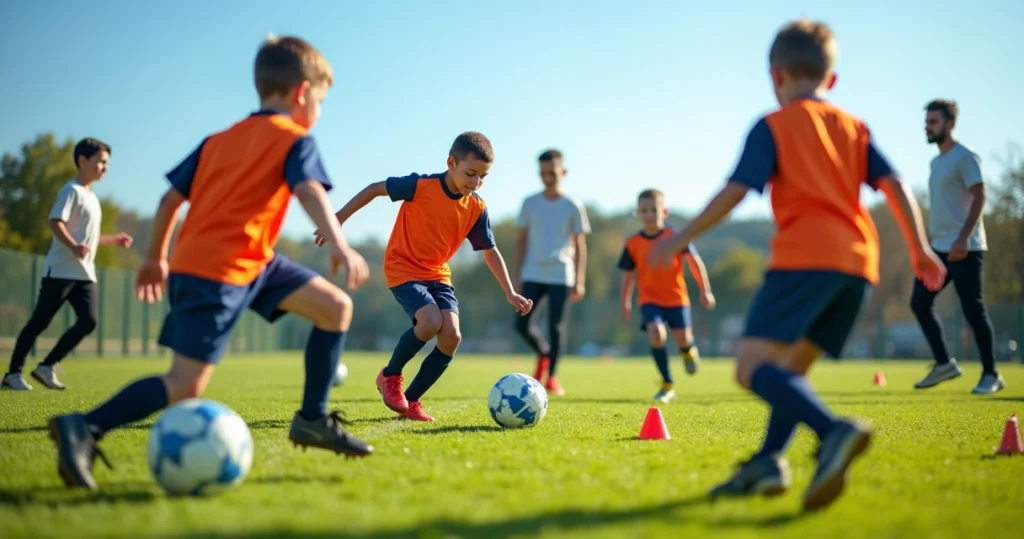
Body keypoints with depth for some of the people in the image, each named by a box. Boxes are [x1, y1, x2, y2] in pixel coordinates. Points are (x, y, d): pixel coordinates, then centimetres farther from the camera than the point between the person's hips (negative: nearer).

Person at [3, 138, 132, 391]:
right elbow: (55, 222, -21)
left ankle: (46, 366, 2)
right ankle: (13, 373, 8)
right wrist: (73, 247, -34)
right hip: (61, 270, -8)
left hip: (85, 273, 8)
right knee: (39, 322, -2)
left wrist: (114, 239, 24)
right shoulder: (72, 190, -8)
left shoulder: (92, 197, 19)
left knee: (89, 321, -6)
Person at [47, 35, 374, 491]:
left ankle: (313, 419, 11)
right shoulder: (294, 140, -1)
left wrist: (156, 258, 26)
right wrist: (339, 245, -33)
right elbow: (310, 191, -20)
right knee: (185, 386, -12)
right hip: (218, 271, -9)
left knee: (337, 307, 9)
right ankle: (84, 428, -9)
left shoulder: (217, 141, 20)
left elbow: (170, 198, 18)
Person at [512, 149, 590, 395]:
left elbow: (579, 246, 5)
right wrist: (517, 276, 5)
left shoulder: (573, 207, 2)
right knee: (521, 323, -7)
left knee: (556, 326, -3)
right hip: (533, 274, 2)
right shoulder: (530, 203, 6)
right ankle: (543, 354, 22)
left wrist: (579, 282, -1)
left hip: (561, 275, -2)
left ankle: (551, 376, 10)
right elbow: (522, 241, 10)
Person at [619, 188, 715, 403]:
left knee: (683, 339, -7)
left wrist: (705, 290, -10)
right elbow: (628, 274, 10)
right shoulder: (633, 244, -2)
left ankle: (689, 350, 36)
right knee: (656, 335, -22)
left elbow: (695, 261, -5)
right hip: (650, 299, 0)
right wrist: (625, 303, 16)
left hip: (676, 298, 0)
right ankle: (668, 385, -7)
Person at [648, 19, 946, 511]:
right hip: (858, 262, 7)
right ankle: (768, 462, 2)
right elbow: (894, 186, 12)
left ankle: (835, 433, -36)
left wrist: (683, 238, 5)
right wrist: (921, 250, 14)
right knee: (793, 366, 17)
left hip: (805, 256, -7)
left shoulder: (773, 126, 7)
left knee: (753, 365, -15)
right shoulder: (854, 128, 22)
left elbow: (735, 191, -2)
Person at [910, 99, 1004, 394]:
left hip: (964, 249, -8)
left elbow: (979, 198, -15)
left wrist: (963, 238, -24)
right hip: (939, 248, 8)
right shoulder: (936, 161, 17)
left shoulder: (965, 156, -8)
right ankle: (944, 363, 12)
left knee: (973, 309, -6)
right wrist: (931, 240, 22)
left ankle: (991, 375, 4)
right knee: (919, 303, 2)